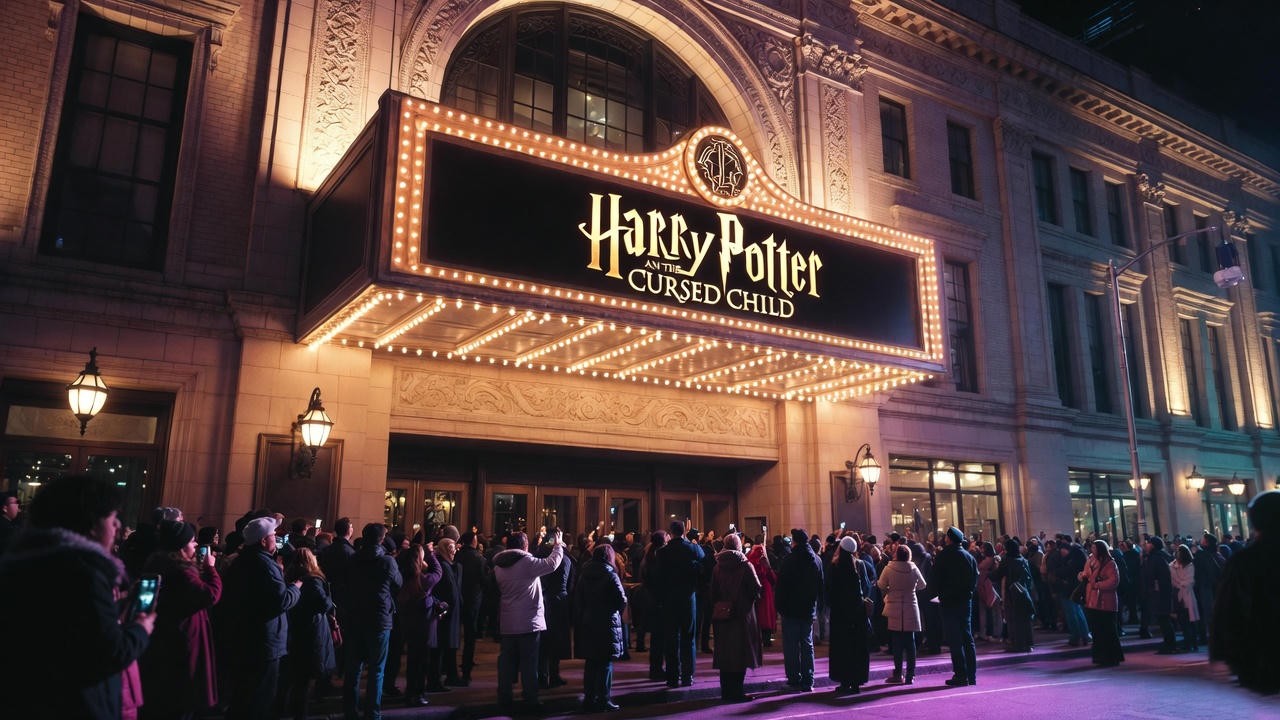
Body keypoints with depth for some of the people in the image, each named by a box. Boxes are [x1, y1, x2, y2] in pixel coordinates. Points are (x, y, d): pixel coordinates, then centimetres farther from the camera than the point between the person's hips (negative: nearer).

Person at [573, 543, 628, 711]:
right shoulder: (610, 575, -10)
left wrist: (580, 618, 12)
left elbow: (577, 599, 6)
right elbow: (622, 600, -15)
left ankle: (589, 698, 17)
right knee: (605, 663, 1)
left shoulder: (583, 574, 5)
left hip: (586, 623, 5)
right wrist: (613, 608, 5)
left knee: (590, 662, 12)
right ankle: (604, 699, 1)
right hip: (607, 624, -5)